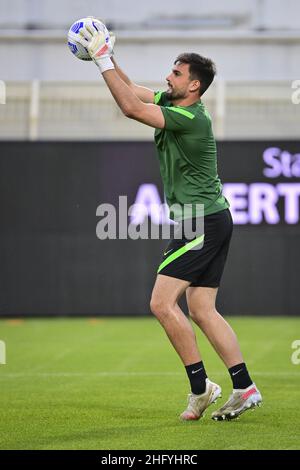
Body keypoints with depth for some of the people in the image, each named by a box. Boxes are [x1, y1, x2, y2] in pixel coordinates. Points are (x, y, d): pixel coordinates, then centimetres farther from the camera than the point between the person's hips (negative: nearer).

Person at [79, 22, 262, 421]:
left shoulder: (192, 118, -18)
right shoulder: (172, 103, 10)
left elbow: (130, 107, -24)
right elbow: (131, 90, 20)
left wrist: (103, 59, -19)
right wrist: (106, 55, 8)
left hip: (203, 221, -10)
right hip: (211, 220, 10)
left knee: (162, 302, -12)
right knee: (202, 311, 8)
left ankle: (200, 386, -7)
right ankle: (245, 389, 7)